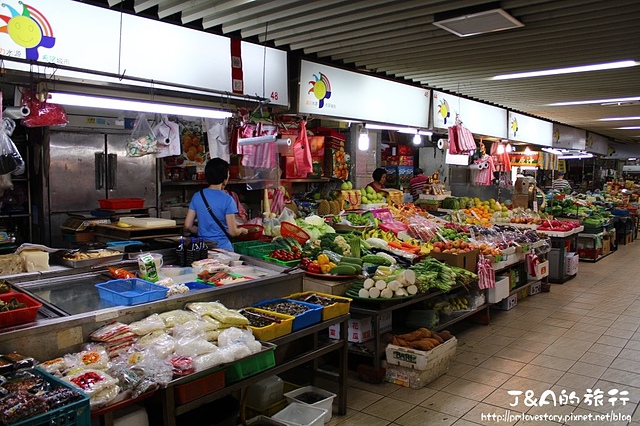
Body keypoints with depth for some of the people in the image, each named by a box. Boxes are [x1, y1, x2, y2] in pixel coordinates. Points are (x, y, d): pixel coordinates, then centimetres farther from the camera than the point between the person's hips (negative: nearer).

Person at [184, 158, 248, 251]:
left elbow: (188, 226, 4)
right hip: (223, 248, -5)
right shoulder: (227, 199, -12)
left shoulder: (197, 196, 2)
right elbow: (233, 232, -11)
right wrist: (242, 230, 10)